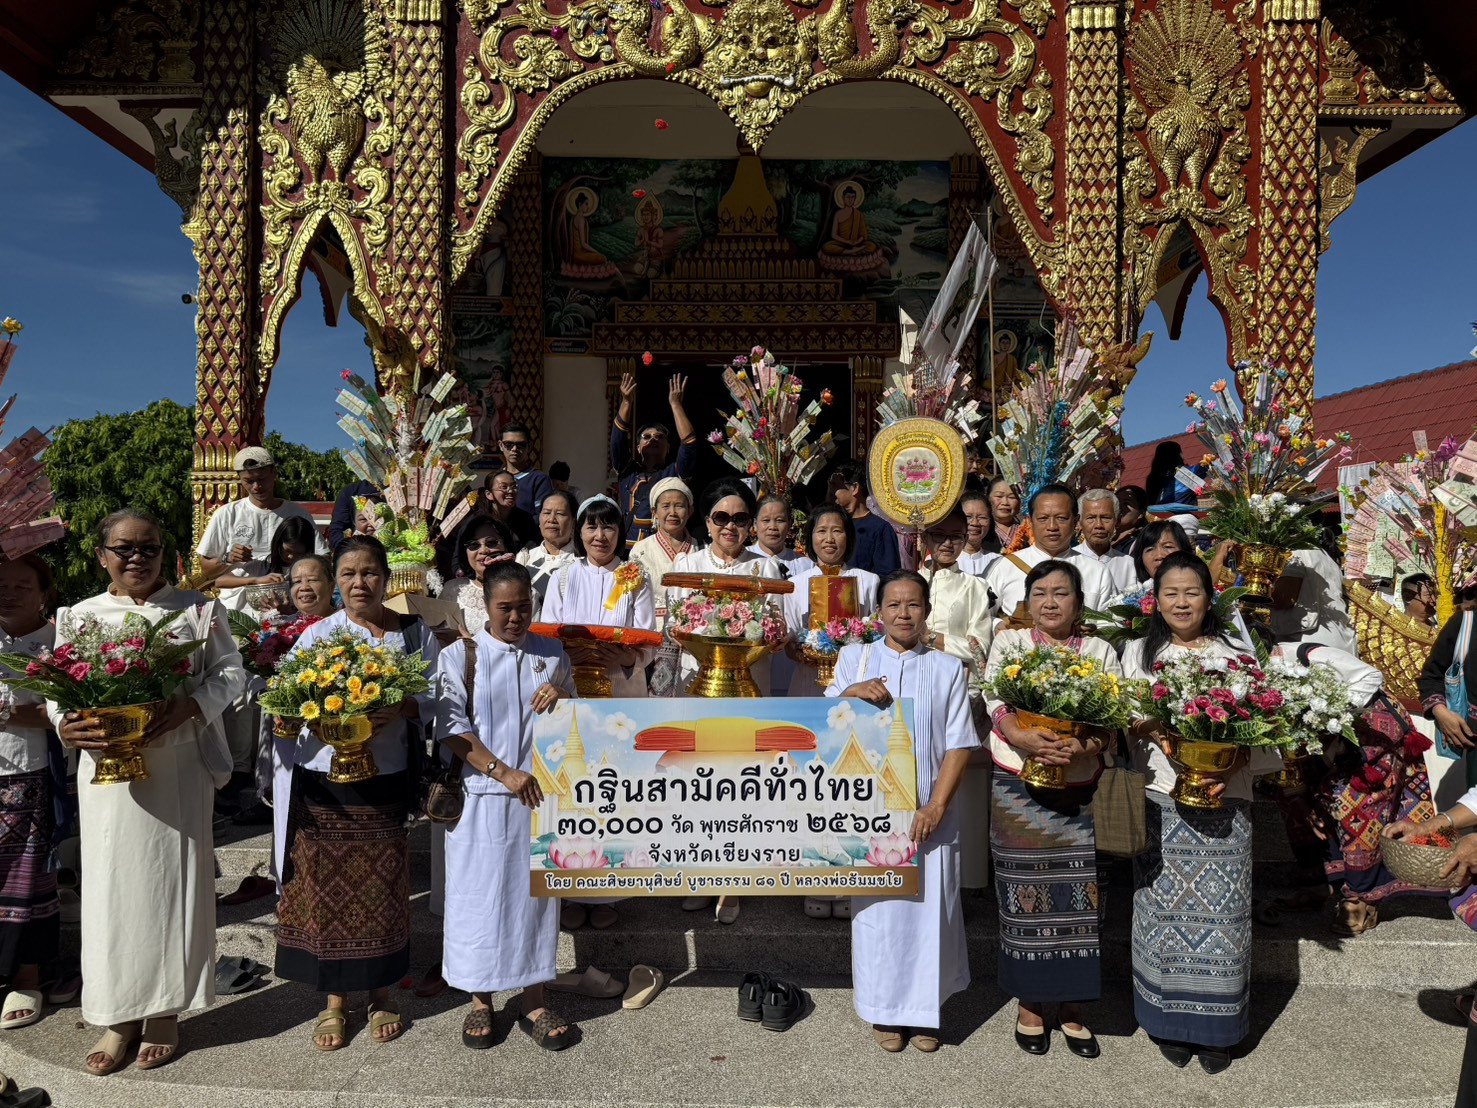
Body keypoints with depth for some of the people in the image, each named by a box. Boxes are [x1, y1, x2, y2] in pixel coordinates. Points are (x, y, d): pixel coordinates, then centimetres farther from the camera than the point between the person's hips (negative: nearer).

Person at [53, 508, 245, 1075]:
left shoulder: (196, 610, 3)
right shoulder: (79, 617, 8)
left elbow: (230, 671, 1)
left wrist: (190, 705, -17)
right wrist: (65, 724, -14)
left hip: (179, 766, -1)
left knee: (172, 878, 4)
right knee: (112, 884, 4)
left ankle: (165, 1010, 19)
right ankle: (120, 1015, 19)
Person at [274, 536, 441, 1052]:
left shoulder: (415, 633, 1)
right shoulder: (316, 634, 1)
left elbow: (436, 700, 0)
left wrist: (400, 710, -18)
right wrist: (317, 721, -21)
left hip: (385, 781, 0)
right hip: (322, 782, 0)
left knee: (382, 888, 8)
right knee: (326, 887, 7)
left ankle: (380, 994, 28)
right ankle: (334, 999, 25)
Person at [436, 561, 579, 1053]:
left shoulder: (552, 654, 8)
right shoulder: (459, 656, -1)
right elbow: (451, 728, -7)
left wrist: (562, 698, -9)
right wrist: (505, 773, -16)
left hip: (541, 795, 2)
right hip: (481, 797, -2)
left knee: (536, 891, 7)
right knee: (478, 893, 5)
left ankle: (533, 999, 20)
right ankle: (480, 998, 22)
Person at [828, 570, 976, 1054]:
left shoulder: (947, 668, 7)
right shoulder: (855, 658, 7)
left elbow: (959, 743, 1)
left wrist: (937, 806, -9)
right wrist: (852, 693, -18)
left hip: (928, 813, 0)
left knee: (928, 908, 4)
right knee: (877, 907, 4)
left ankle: (924, 1011, 21)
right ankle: (885, 1009, 21)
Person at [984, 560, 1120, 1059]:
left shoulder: (1101, 652, 8)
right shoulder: (1008, 643, 6)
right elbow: (995, 702, -6)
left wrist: (1085, 746, -21)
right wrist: (1022, 738, -25)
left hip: (1077, 790, 1)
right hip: (1016, 788, -1)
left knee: (1077, 895, 3)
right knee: (1024, 893, 4)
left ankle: (1072, 1008, 20)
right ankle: (1029, 1004, 20)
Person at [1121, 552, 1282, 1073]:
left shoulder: (1236, 658, 7)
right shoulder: (1138, 653, 11)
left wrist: (1238, 757, -14)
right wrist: (1151, 730, -14)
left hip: (1224, 802, 0)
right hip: (1160, 802, 1)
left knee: (1220, 912, 1)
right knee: (1164, 909, 4)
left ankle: (1217, 1028, 17)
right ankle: (1170, 1022, 19)